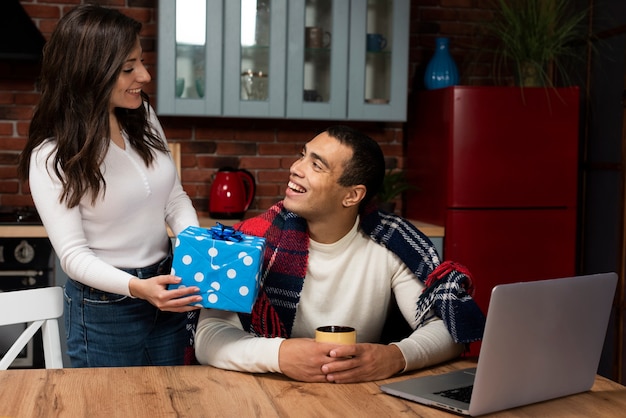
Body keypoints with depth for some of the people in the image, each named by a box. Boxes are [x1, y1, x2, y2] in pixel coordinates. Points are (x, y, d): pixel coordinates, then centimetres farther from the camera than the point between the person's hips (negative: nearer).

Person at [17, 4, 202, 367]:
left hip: (166, 293, 6)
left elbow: (175, 198, 6)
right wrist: (136, 288, -35)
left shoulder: (145, 118, 0)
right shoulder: (51, 157, -17)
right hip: (105, 310, -5)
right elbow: (73, 254, -19)